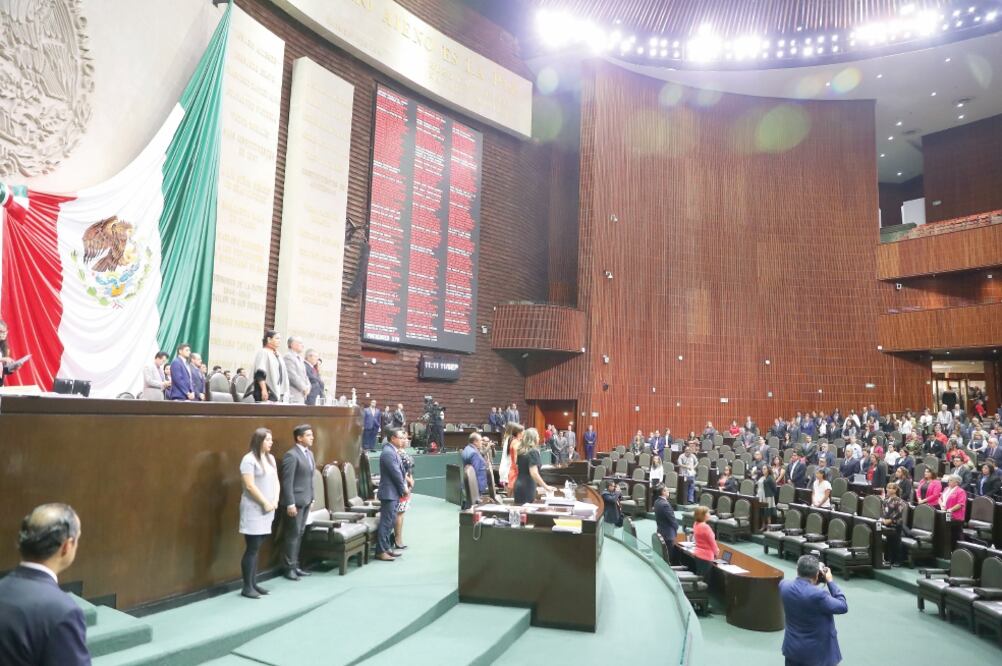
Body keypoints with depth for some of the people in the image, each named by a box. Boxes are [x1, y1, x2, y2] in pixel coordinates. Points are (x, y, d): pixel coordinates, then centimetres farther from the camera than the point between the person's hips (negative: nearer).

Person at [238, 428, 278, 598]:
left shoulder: (270, 458, 12)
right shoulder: (249, 459, -12)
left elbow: (275, 480, 13)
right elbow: (250, 486, -18)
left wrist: (275, 501, -1)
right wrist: (265, 503, -14)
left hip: (267, 510, 7)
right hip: (254, 510, -7)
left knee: (257, 548, 12)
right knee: (252, 549, -4)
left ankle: (253, 583, 18)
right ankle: (247, 587, 4)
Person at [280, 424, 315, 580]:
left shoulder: (309, 453, 12)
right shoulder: (291, 455, -14)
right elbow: (287, 482, -17)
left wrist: (311, 498, 15)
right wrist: (290, 504, -19)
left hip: (306, 500, 8)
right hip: (295, 502, -8)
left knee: (300, 534, 13)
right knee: (293, 535, 0)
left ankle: (295, 565, 21)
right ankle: (289, 568, 11)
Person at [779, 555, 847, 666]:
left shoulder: (784, 586, -11)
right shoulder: (818, 595, -30)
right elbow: (843, 607, -13)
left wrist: (816, 582, 6)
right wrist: (830, 581, -6)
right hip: (817, 652, -5)